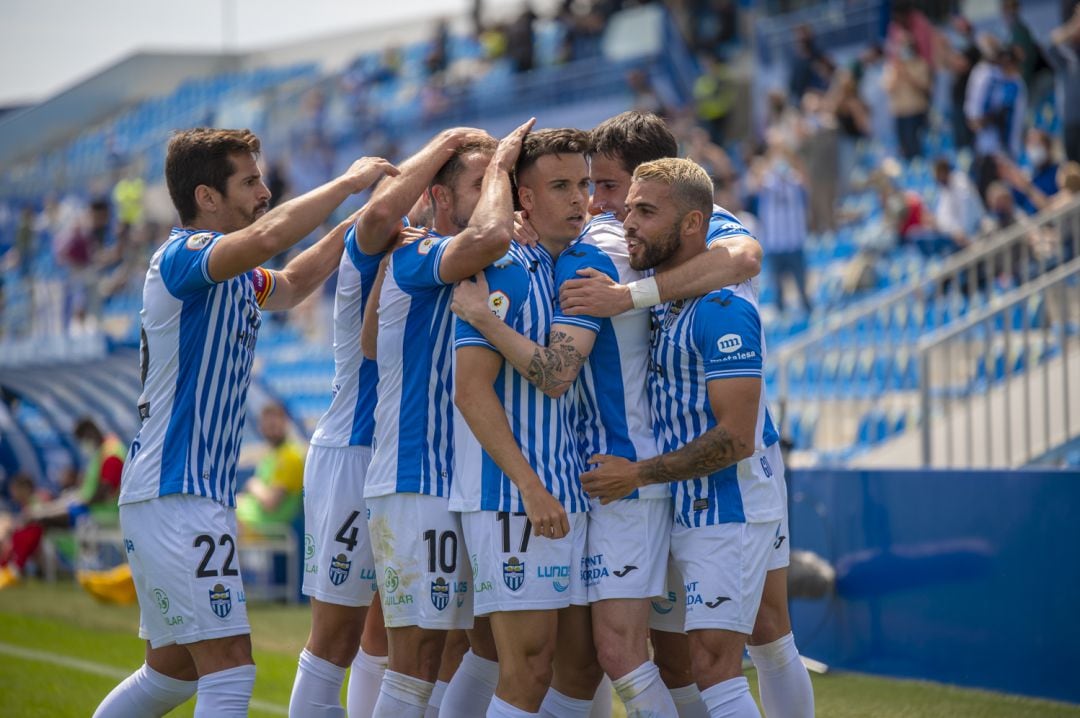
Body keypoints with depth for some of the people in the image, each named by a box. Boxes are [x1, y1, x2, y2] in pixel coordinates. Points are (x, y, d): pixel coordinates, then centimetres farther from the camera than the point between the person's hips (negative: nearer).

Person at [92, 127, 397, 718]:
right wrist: (347, 182, -21)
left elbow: (292, 283, 35)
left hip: (200, 495, 10)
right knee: (230, 670, -15)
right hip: (177, 497, -10)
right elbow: (267, 235, -33)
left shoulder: (236, 279, 15)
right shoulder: (182, 256, -13)